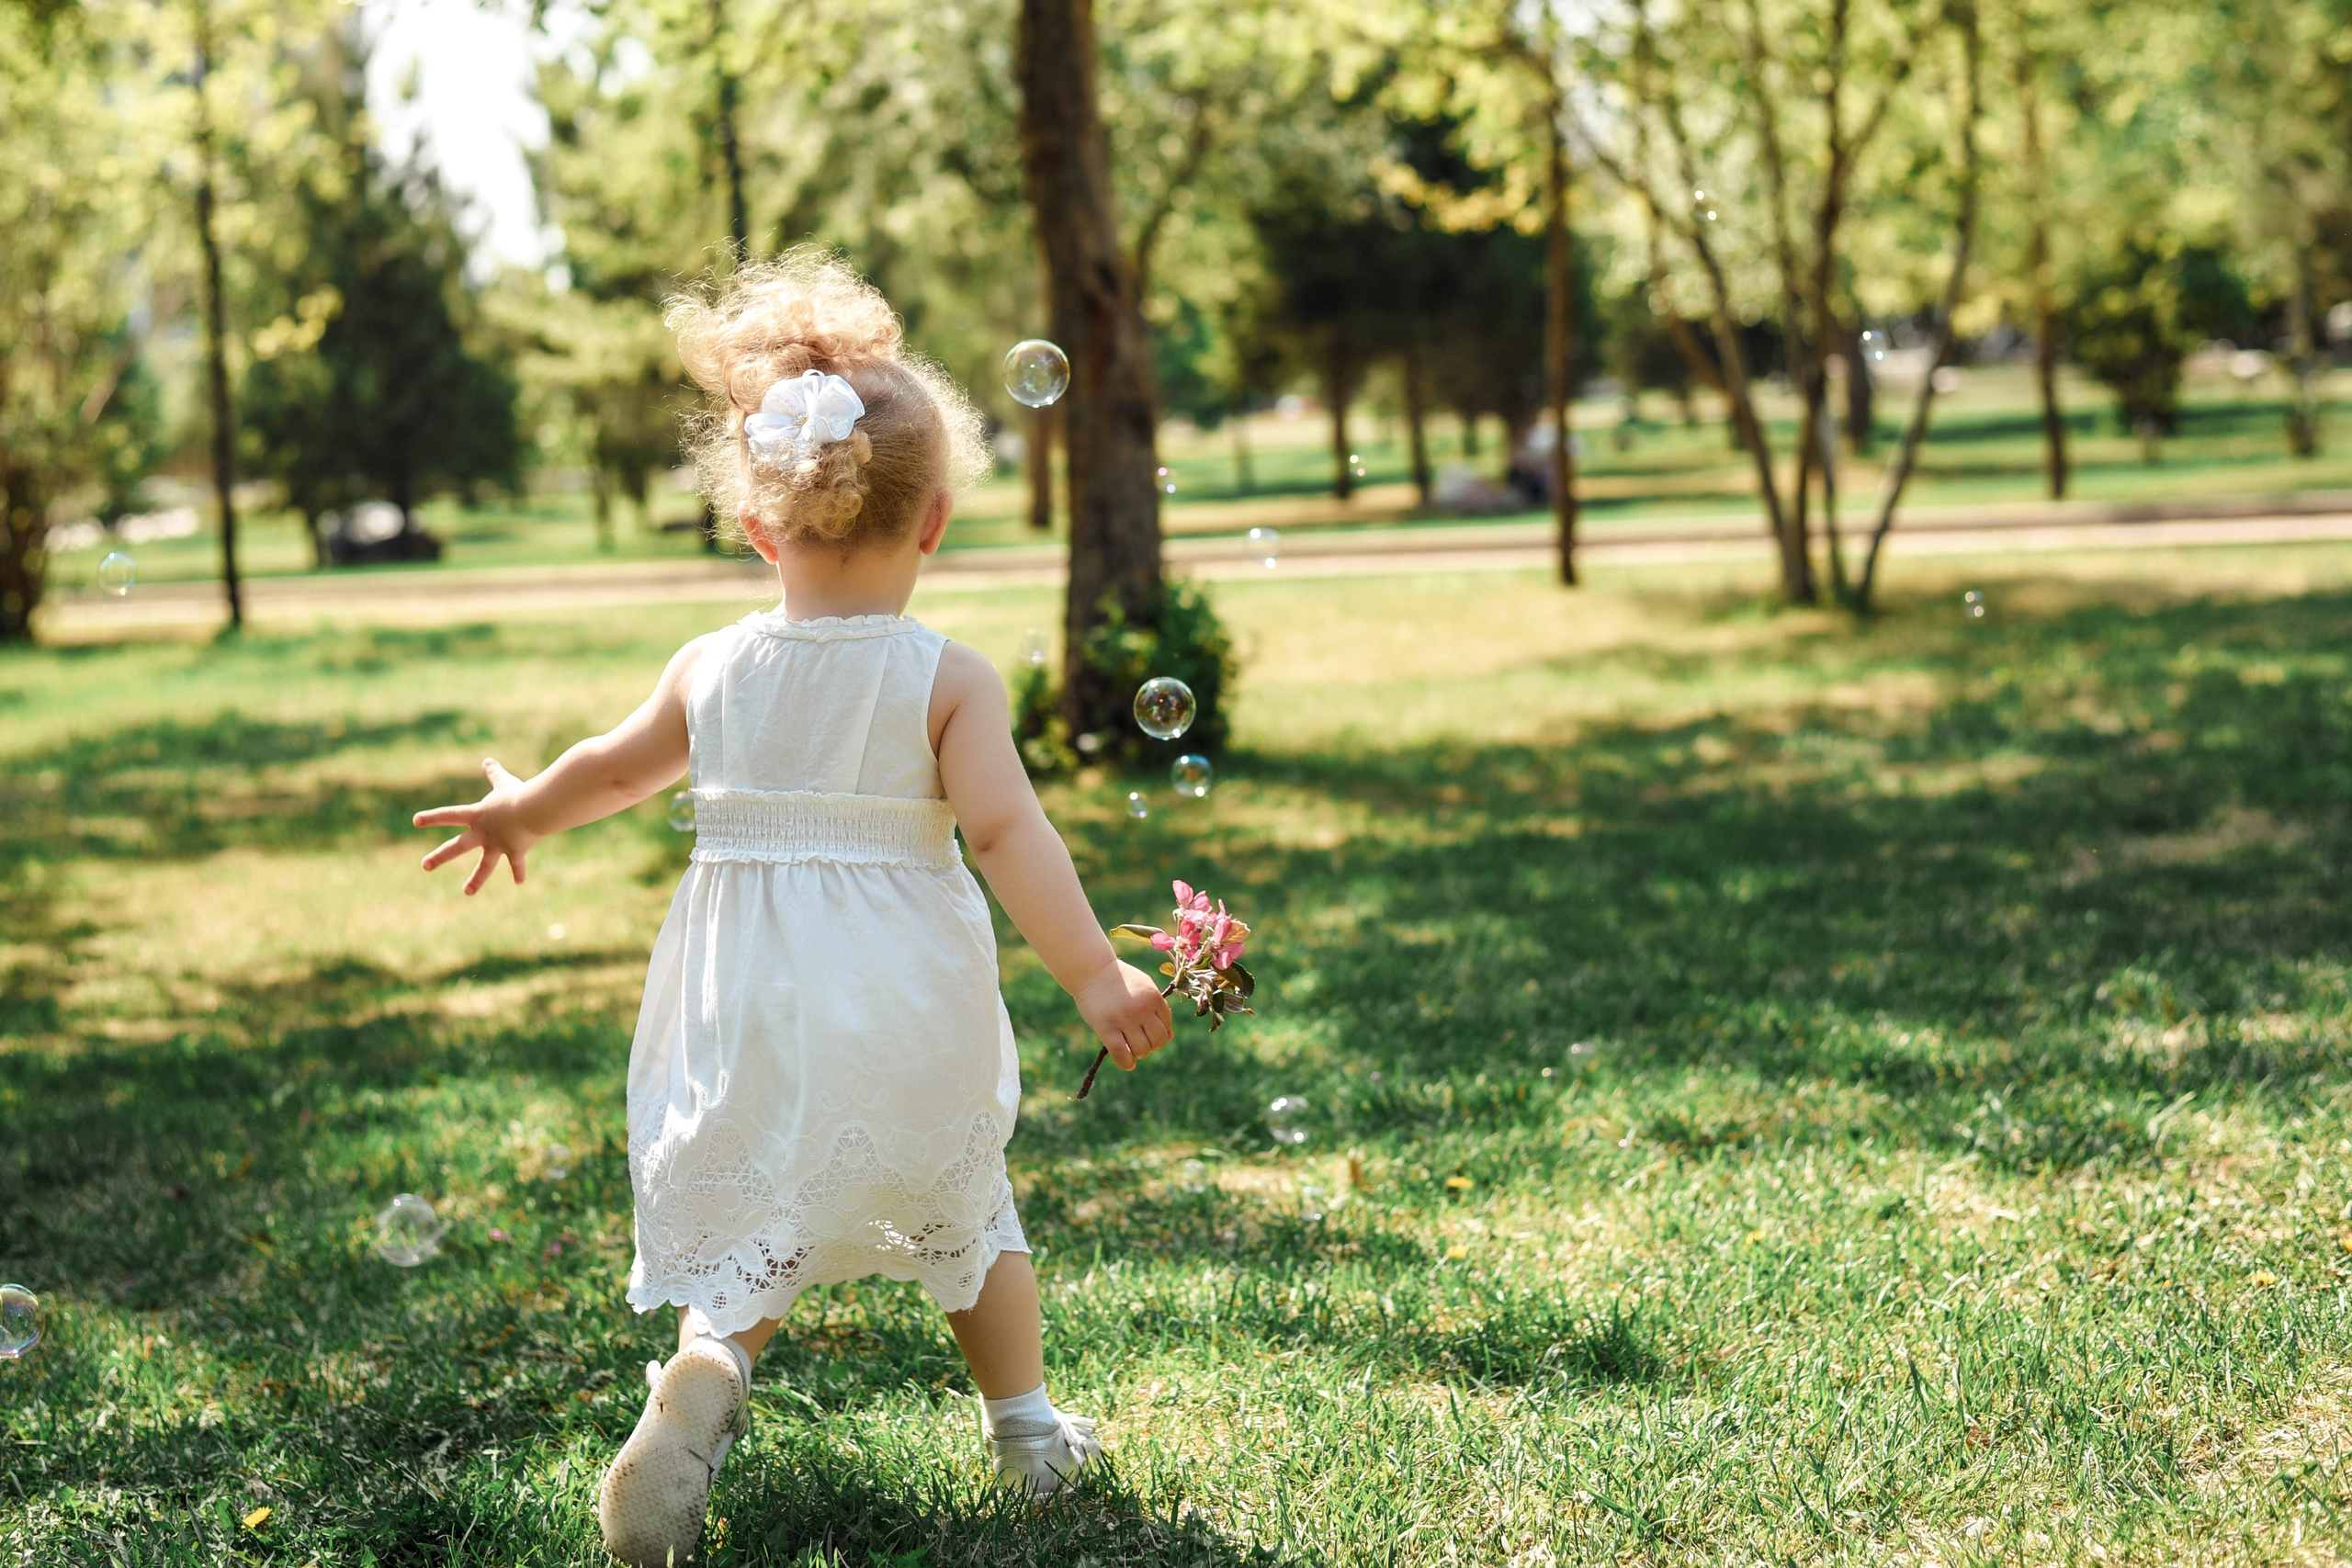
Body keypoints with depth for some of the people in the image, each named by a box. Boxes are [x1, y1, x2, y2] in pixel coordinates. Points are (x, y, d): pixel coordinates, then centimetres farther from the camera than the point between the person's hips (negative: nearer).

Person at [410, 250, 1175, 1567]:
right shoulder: (948, 680, -10)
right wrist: (1094, 975, -14)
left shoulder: (712, 671, 0)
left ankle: (707, 1375, -20)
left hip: (752, 1014, 1)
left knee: (746, 1234, 10)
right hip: (910, 1014, -1)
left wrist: (519, 814, 35)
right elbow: (1009, 832, -18)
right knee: (966, 1210, 21)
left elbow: (613, 773, 16)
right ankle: (1027, 1427, 34)